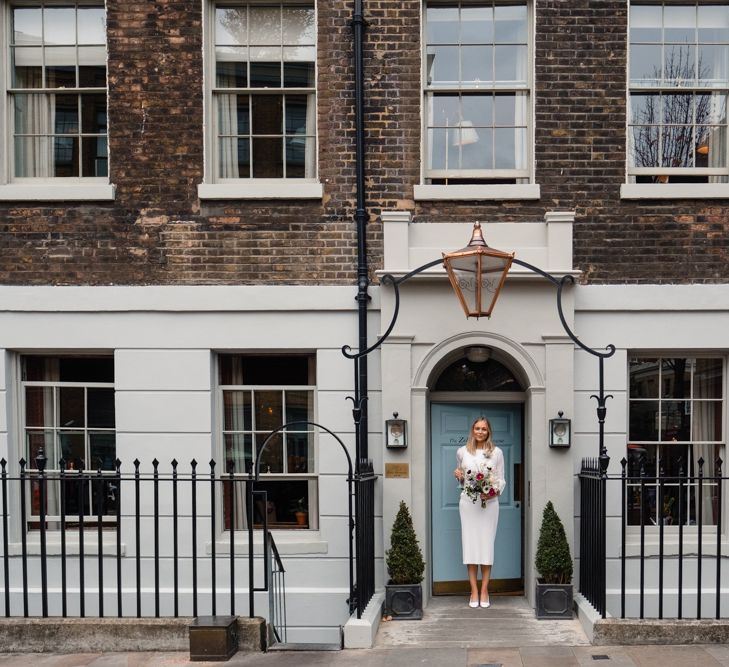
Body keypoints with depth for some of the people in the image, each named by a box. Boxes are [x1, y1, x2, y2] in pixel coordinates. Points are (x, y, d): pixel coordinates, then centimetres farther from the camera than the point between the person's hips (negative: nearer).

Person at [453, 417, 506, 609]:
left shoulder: (496, 452, 3)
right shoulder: (462, 452, 7)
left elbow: (501, 479, 5)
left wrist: (494, 492, -14)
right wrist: (458, 475, -3)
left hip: (489, 503, -1)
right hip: (468, 502, 1)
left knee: (487, 544, -1)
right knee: (470, 543, 0)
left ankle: (484, 591, 8)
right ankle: (474, 591, 7)